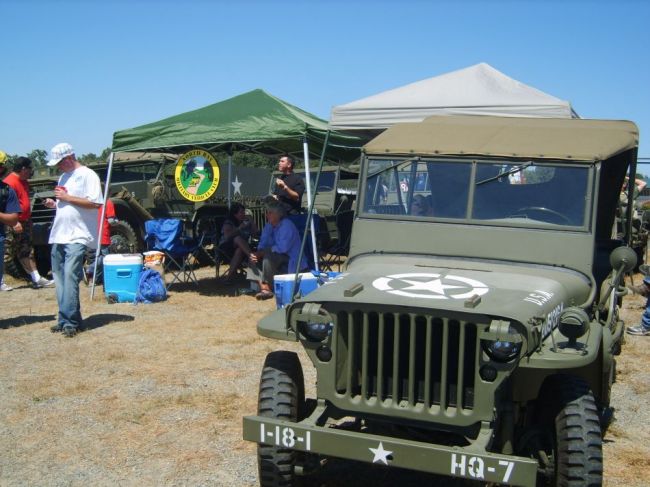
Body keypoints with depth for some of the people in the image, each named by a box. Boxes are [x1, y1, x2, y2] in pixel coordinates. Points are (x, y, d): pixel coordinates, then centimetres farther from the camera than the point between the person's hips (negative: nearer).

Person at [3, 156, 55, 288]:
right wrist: (14, 223, -28)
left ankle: (37, 279, 16)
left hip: (24, 222, 10)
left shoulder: (23, 181, 14)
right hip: (15, 225, -10)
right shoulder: (10, 182, -17)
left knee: (27, 252, 12)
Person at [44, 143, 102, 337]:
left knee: (70, 276, -16)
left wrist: (67, 197, -15)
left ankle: (70, 321, -15)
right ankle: (64, 319, 16)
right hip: (58, 236, 9)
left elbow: (95, 203, -16)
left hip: (77, 237, -9)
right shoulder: (63, 176, 19)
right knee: (60, 278, 9)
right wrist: (54, 203, 5)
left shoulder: (87, 175, -6)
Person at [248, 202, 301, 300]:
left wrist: (261, 252, -21)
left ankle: (267, 288, -28)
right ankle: (263, 286, -20)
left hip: (290, 261, -9)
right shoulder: (268, 226, 7)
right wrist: (257, 253, -16)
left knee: (268, 255, -31)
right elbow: (262, 245, 8)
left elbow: (282, 248, -27)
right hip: (275, 257, 9)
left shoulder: (287, 225, -18)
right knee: (253, 258, -3)